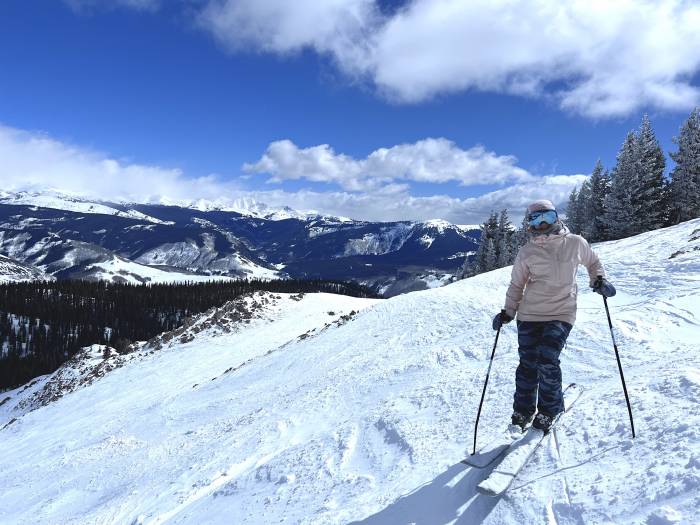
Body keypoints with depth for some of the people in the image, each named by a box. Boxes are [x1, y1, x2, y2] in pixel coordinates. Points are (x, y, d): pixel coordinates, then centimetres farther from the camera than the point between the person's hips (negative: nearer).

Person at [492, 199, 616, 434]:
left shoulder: (575, 243, 1)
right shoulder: (527, 252, 2)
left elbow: (592, 262, 21)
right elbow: (516, 285, 11)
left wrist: (599, 280, 4)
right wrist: (507, 312, 5)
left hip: (562, 313, -1)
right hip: (530, 314, 2)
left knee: (547, 360, -15)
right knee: (528, 364, 3)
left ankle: (549, 410, 9)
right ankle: (522, 412, 22)